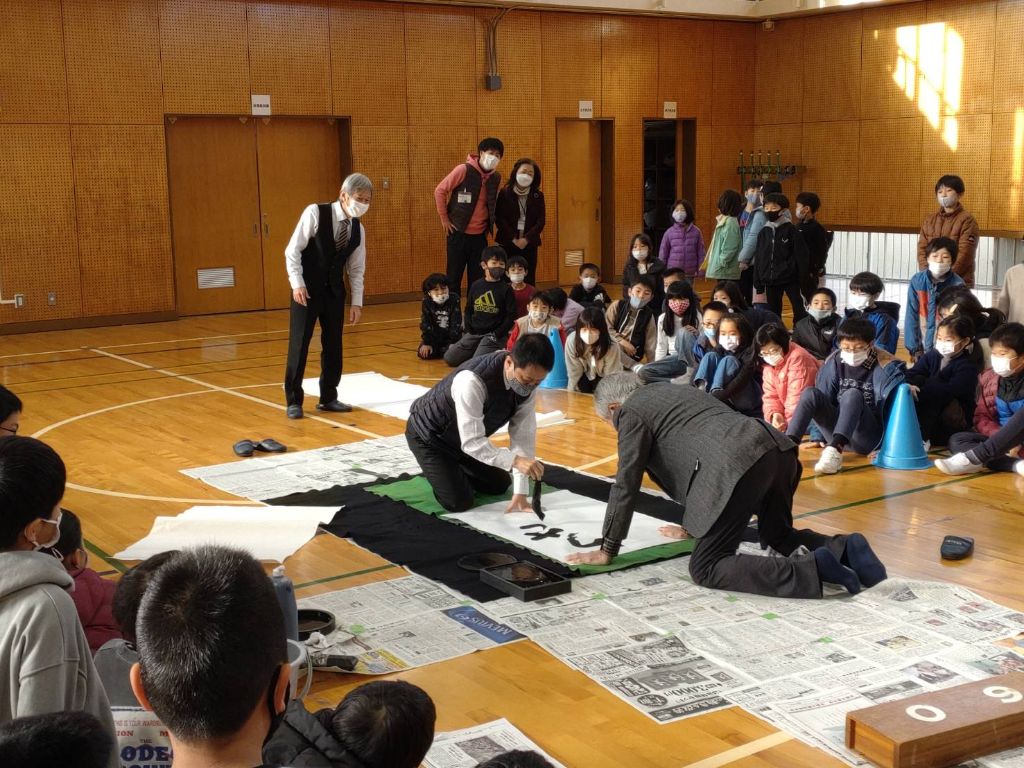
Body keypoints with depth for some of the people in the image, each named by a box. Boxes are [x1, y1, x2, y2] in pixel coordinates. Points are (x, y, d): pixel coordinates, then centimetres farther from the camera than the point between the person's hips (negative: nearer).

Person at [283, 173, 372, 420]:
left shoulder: (358, 229, 2)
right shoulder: (315, 213, -14)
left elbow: (356, 269, 7)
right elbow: (293, 250, -13)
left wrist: (357, 303, 3)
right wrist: (297, 284, -19)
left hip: (335, 291, 5)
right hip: (307, 290, -5)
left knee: (333, 345, 8)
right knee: (299, 345, -3)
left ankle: (328, 398, 20)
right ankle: (294, 401, 7)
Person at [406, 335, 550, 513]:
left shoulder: (528, 382, -20)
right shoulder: (472, 381, -42)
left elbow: (523, 436, -17)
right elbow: (472, 442, -40)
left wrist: (520, 493, -19)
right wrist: (515, 461, -52)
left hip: (463, 437, 7)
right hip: (428, 435, -7)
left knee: (500, 485, 15)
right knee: (460, 502, -14)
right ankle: (437, 472, 14)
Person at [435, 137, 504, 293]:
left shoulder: (496, 178, 5)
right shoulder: (463, 170, -10)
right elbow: (440, 190, -7)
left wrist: (489, 226, 12)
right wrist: (444, 219, -7)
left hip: (480, 236, 4)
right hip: (458, 233, -4)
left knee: (478, 279, 7)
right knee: (454, 277, 2)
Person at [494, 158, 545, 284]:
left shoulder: (538, 196, 7)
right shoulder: (504, 193, 1)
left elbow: (541, 221, 1)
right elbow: (499, 219, -5)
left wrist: (526, 239, -13)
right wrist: (513, 239, -14)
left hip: (529, 244, 2)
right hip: (507, 244, -2)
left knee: (528, 280, 2)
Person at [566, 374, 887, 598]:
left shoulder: (632, 413, 9)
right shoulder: (670, 392, 35)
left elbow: (626, 484, 6)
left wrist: (607, 550, 14)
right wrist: (691, 525, 50)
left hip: (737, 467, -9)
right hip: (776, 448, 9)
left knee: (706, 568, -4)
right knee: (778, 536, 30)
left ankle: (811, 568, -18)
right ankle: (844, 548, 3)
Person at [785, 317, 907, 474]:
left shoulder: (884, 366, -10)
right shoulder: (834, 362, 1)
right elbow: (823, 398, 8)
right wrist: (818, 437, 9)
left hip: (869, 438, -4)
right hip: (839, 434, 4)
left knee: (852, 395, -31)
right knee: (811, 394, -19)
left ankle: (835, 450, -51)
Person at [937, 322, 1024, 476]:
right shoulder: (990, 379, 4)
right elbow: (982, 417, 3)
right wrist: (1003, 440, -15)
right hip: (1003, 443, 5)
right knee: (957, 440, -16)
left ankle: (975, 457, -35)